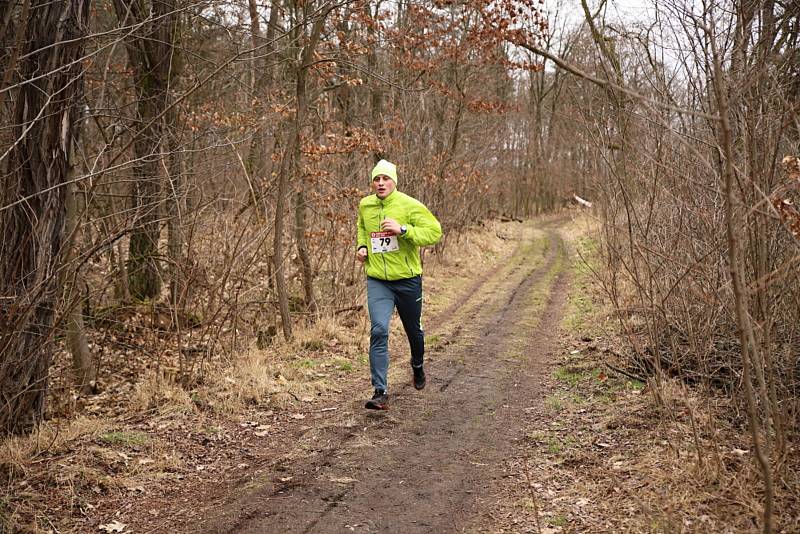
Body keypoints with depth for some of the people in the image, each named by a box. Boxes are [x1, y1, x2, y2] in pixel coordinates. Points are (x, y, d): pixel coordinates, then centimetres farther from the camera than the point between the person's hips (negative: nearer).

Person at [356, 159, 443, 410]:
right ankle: (381, 392, -14)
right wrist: (361, 246, 6)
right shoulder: (364, 206, 4)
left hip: (407, 279, -1)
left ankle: (418, 366, 49)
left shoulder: (410, 205, -11)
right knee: (379, 331, -15)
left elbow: (434, 232, -16)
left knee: (413, 329, 18)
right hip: (377, 281, 2)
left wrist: (402, 229, -26)